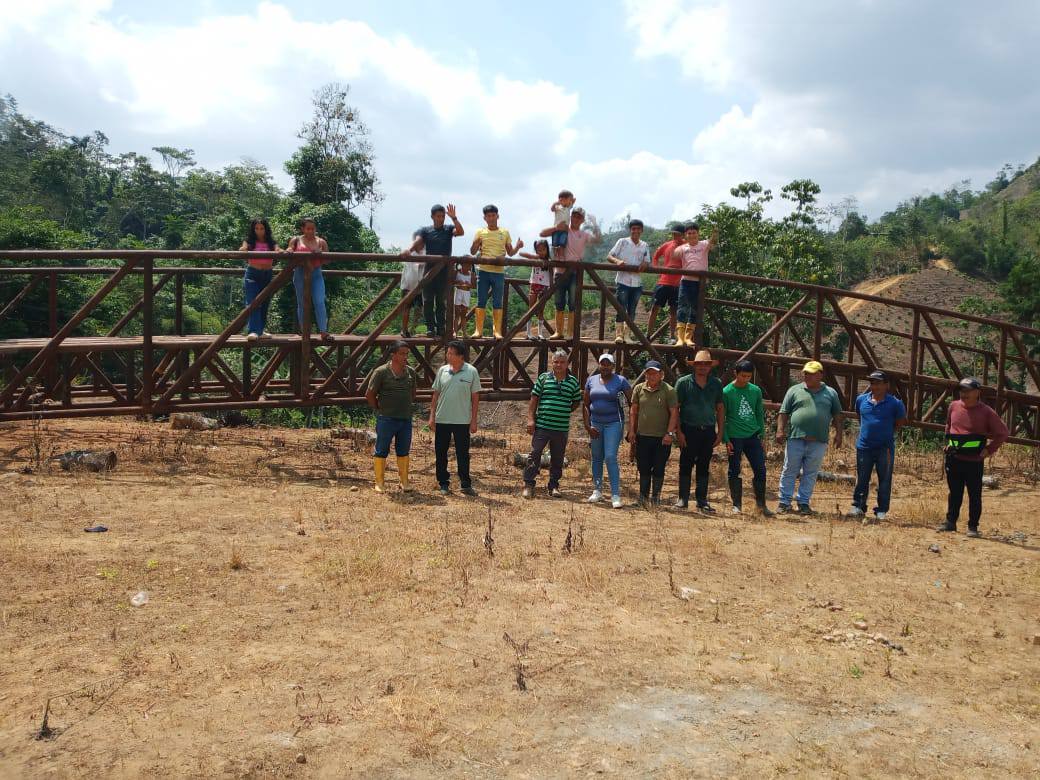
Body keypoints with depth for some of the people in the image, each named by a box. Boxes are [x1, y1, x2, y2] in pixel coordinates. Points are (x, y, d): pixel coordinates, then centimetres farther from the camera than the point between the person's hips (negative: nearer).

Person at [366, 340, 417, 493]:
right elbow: (369, 395, -5)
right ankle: (379, 482, 10)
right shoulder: (381, 372, -10)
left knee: (404, 451, 12)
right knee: (381, 451, 2)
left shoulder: (410, 372, 6)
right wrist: (380, 410, -1)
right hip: (386, 419, -5)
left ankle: (404, 481, 22)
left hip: (406, 419, 5)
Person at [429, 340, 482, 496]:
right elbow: (436, 394, 9)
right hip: (441, 420, 3)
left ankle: (465, 484, 13)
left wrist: (473, 421, -3)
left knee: (463, 454, 3)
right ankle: (443, 484, 18)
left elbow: (475, 398, -1)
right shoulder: (442, 370, 3)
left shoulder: (471, 372, -4)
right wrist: (432, 416, 4)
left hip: (462, 421, -3)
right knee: (441, 453, 7)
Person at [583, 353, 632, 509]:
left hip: (613, 424, -4)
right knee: (596, 458, 10)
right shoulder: (591, 380, 6)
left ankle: (616, 495, -10)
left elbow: (632, 403, -3)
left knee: (610, 457, -13)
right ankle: (597, 491, 23)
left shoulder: (620, 381, -4)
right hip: (595, 424, 4)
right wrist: (588, 426, -1)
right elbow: (585, 404, 9)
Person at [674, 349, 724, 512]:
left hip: (708, 431, 3)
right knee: (686, 465, 0)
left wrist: (720, 432, 7)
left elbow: (720, 409, 12)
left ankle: (702, 501, 15)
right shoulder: (683, 382, -2)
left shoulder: (716, 384, 8)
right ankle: (683, 499, 8)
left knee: (704, 467, 8)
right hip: (689, 430, -3)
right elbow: (675, 408, -2)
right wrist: (679, 432, -8)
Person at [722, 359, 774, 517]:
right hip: (735, 438, -3)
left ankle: (761, 504, 12)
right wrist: (726, 440, -8)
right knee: (735, 472, 4)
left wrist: (761, 437, 10)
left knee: (760, 470, 0)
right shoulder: (727, 392, -5)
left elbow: (760, 415, 13)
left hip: (753, 437, 3)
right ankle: (736, 505, 14)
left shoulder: (756, 390, 6)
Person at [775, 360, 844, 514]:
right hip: (795, 438, -1)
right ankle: (784, 502, 9)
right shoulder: (794, 390, 9)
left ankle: (804, 503, 13)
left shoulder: (830, 393, 13)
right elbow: (783, 413, 6)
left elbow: (837, 415, 14)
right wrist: (780, 430, -5)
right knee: (789, 472, 2)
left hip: (818, 442, 1)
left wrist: (838, 433, 4)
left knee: (811, 474, 5)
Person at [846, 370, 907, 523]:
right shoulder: (861, 399, 3)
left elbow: (901, 421, 7)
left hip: (885, 447, -3)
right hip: (864, 446, 3)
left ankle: (881, 511, 13)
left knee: (884, 481, 4)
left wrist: (887, 432, 5)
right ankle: (858, 507, 21)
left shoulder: (894, 403, -7)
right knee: (861, 479, 10)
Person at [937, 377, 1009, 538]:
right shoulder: (954, 406, 5)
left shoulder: (986, 412, -9)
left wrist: (990, 449, -7)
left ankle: (973, 526, 11)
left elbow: (1003, 433, -3)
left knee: (974, 495, 3)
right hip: (953, 459, 4)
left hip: (974, 461, -4)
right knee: (954, 493, 14)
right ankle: (951, 522, 23)